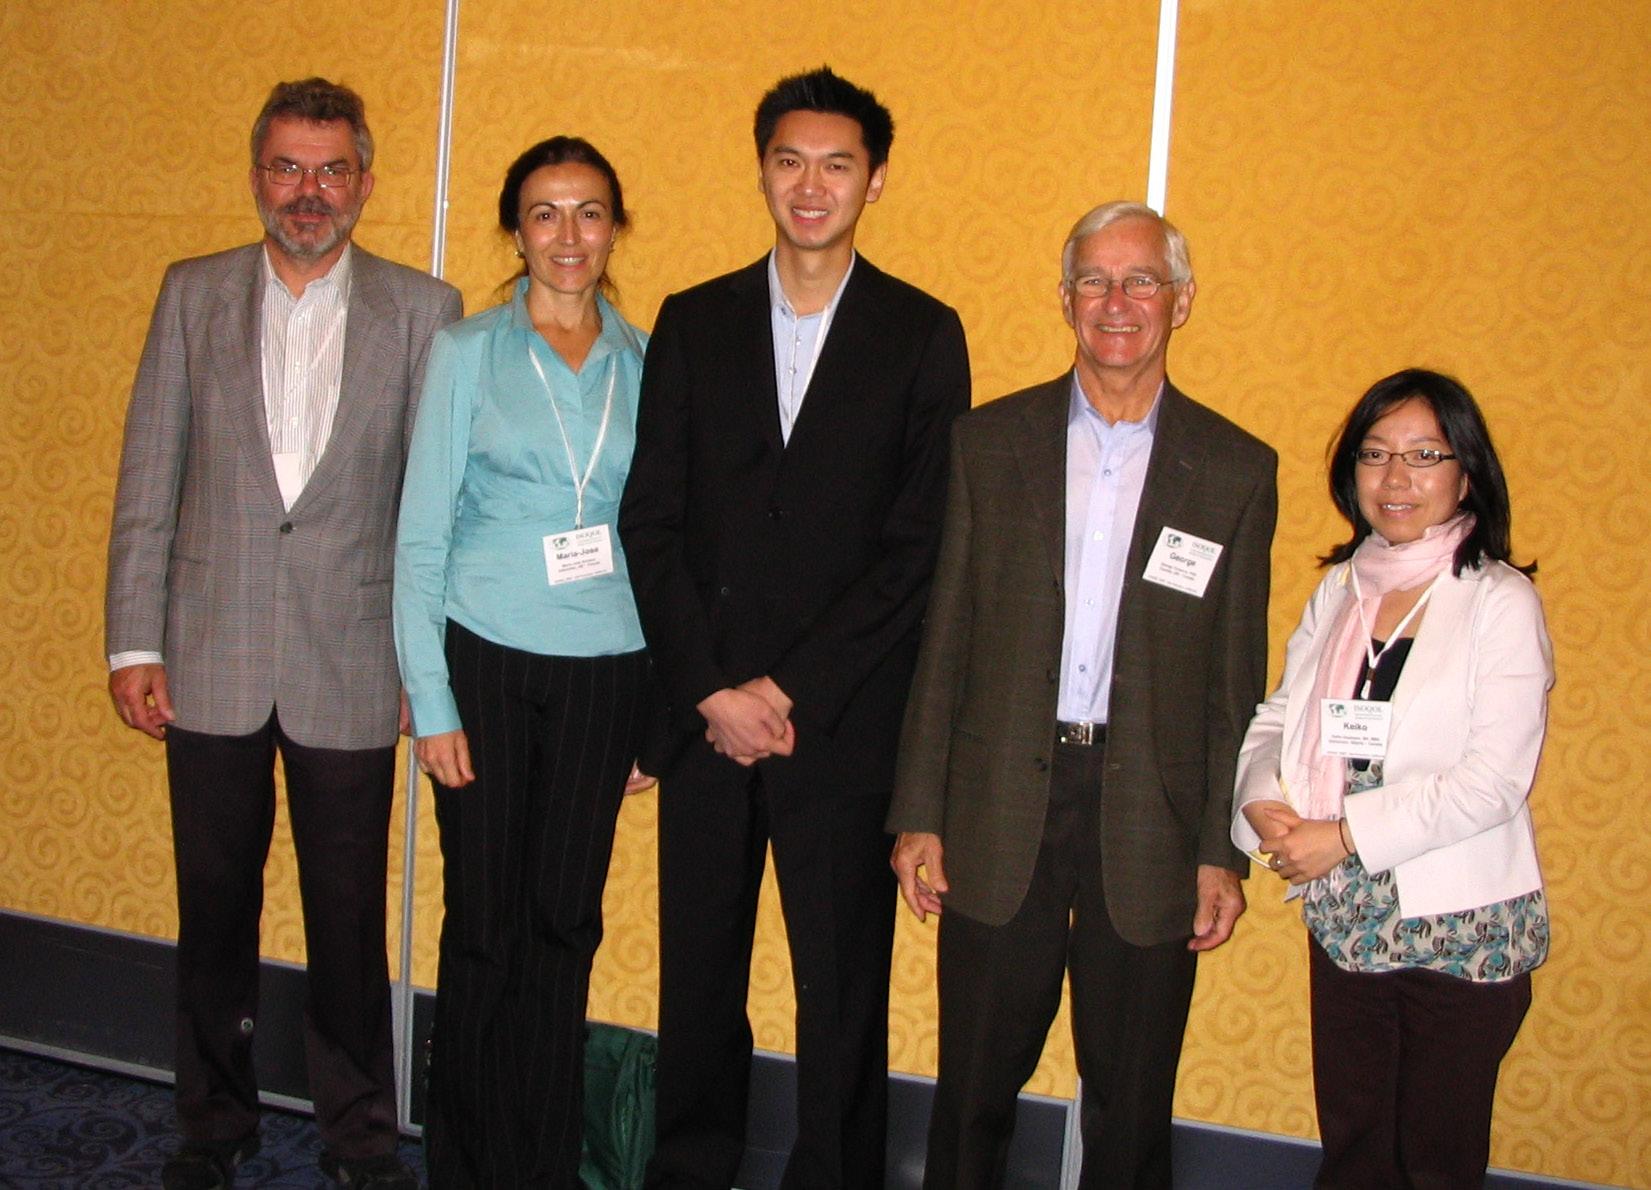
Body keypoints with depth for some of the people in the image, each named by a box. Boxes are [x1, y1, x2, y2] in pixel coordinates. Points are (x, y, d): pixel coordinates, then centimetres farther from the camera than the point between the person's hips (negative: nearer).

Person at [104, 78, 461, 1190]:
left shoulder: (424, 308, 1)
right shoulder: (193, 294, 6)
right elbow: (149, 481, 5)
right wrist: (134, 643, 0)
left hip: (350, 670, -1)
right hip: (212, 661, 2)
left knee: (349, 918, 7)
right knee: (215, 910, 13)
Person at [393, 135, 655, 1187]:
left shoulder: (644, 364, 7)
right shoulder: (469, 352, 1)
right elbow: (422, 534, -1)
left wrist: (662, 704, 4)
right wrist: (431, 698, -7)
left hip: (605, 671, 2)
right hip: (486, 661, -2)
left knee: (565, 924, 7)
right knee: (484, 924, 3)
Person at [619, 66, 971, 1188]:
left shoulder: (923, 334, 2)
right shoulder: (693, 324, 9)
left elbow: (919, 542, -4)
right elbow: (652, 520, 5)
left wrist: (794, 692, -10)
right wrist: (711, 690, -6)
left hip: (844, 718, -2)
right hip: (705, 707, 3)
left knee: (844, 987, 4)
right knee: (698, 971, 12)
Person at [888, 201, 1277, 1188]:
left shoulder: (1236, 469, 2)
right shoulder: (991, 441, 4)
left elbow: (1237, 680, 2)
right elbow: (946, 641, 4)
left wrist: (1223, 852, -1)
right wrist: (919, 814, 1)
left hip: (1149, 820, 0)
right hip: (1002, 810, 1)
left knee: (1132, 1105, 11)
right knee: (976, 1082, 12)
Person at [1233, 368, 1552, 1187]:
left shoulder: (1500, 602, -9)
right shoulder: (1339, 589, 7)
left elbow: (1494, 779, -17)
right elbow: (1279, 718, 9)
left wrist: (1347, 836, -18)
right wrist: (1264, 800, -11)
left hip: (1459, 928, -4)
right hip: (1343, 918, 5)